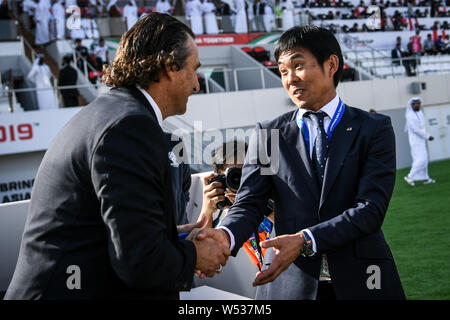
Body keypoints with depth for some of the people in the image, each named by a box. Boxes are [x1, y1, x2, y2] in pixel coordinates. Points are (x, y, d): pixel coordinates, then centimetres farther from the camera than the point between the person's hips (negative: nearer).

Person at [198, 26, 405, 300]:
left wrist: (304, 241, -25)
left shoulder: (374, 129, -2)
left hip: (361, 283, -1)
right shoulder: (267, 135, 3)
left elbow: (371, 208, -13)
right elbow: (249, 203, -5)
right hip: (296, 284, 1)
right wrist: (226, 235, -27)